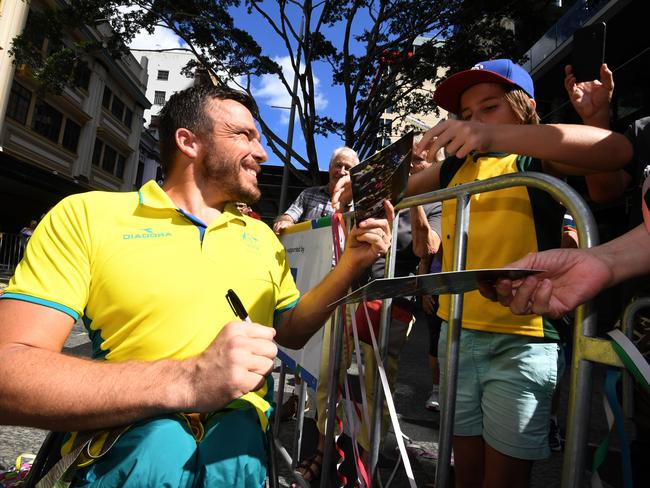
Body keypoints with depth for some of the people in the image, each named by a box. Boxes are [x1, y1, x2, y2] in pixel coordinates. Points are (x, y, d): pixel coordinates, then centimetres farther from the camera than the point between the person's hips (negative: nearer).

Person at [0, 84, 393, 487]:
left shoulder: (262, 236, 13)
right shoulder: (87, 215, -3)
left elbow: (291, 330, 18)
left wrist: (350, 267, 3)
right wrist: (184, 381, -24)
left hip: (236, 424, 4)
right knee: (164, 445, -32)